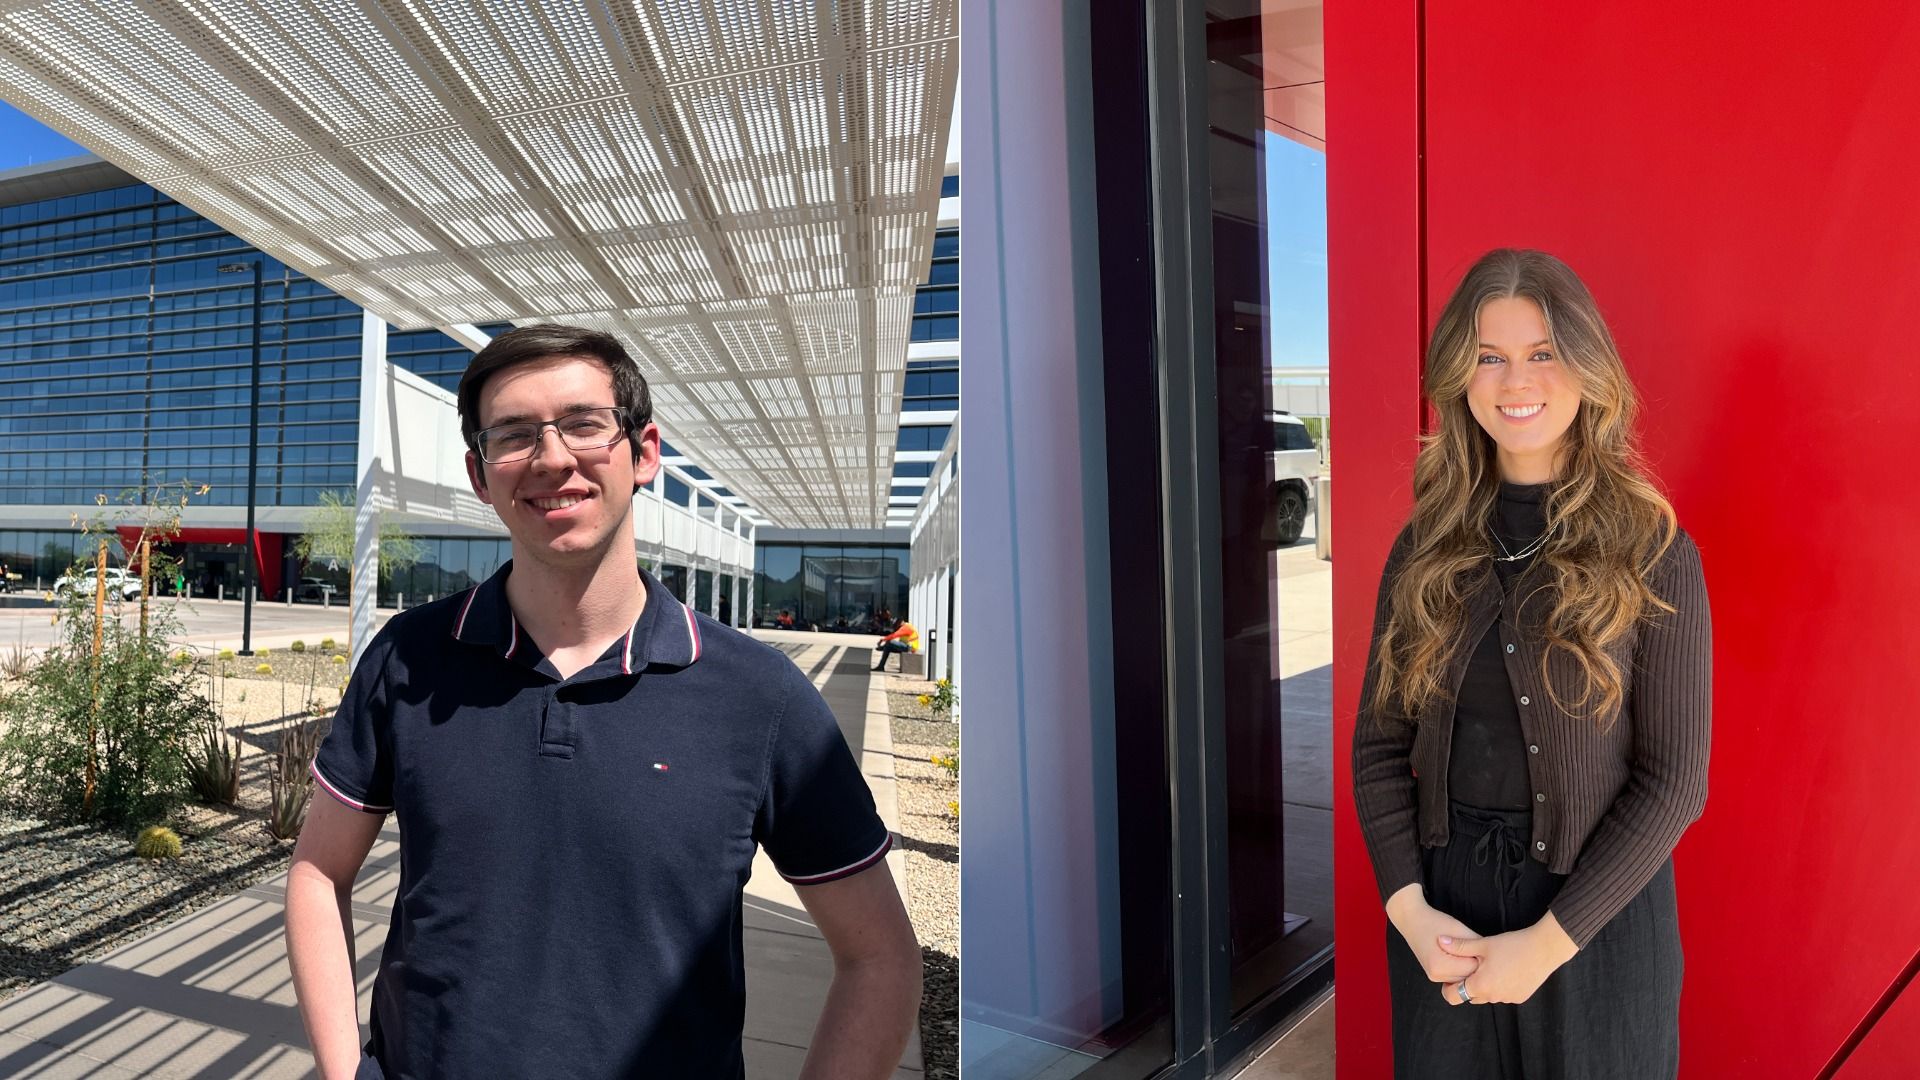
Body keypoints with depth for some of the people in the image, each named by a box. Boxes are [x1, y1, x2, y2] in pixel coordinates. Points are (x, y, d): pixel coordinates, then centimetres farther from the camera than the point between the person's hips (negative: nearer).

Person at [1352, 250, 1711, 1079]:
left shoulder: (1653, 555, -9)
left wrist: (1548, 941, -14)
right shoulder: (1425, 550, -2)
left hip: (1596, 915, -2)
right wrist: (1409, 907, -10)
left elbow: (1673, 780, -10)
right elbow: (1378, 743, 0)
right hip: (1442, 901, 3)